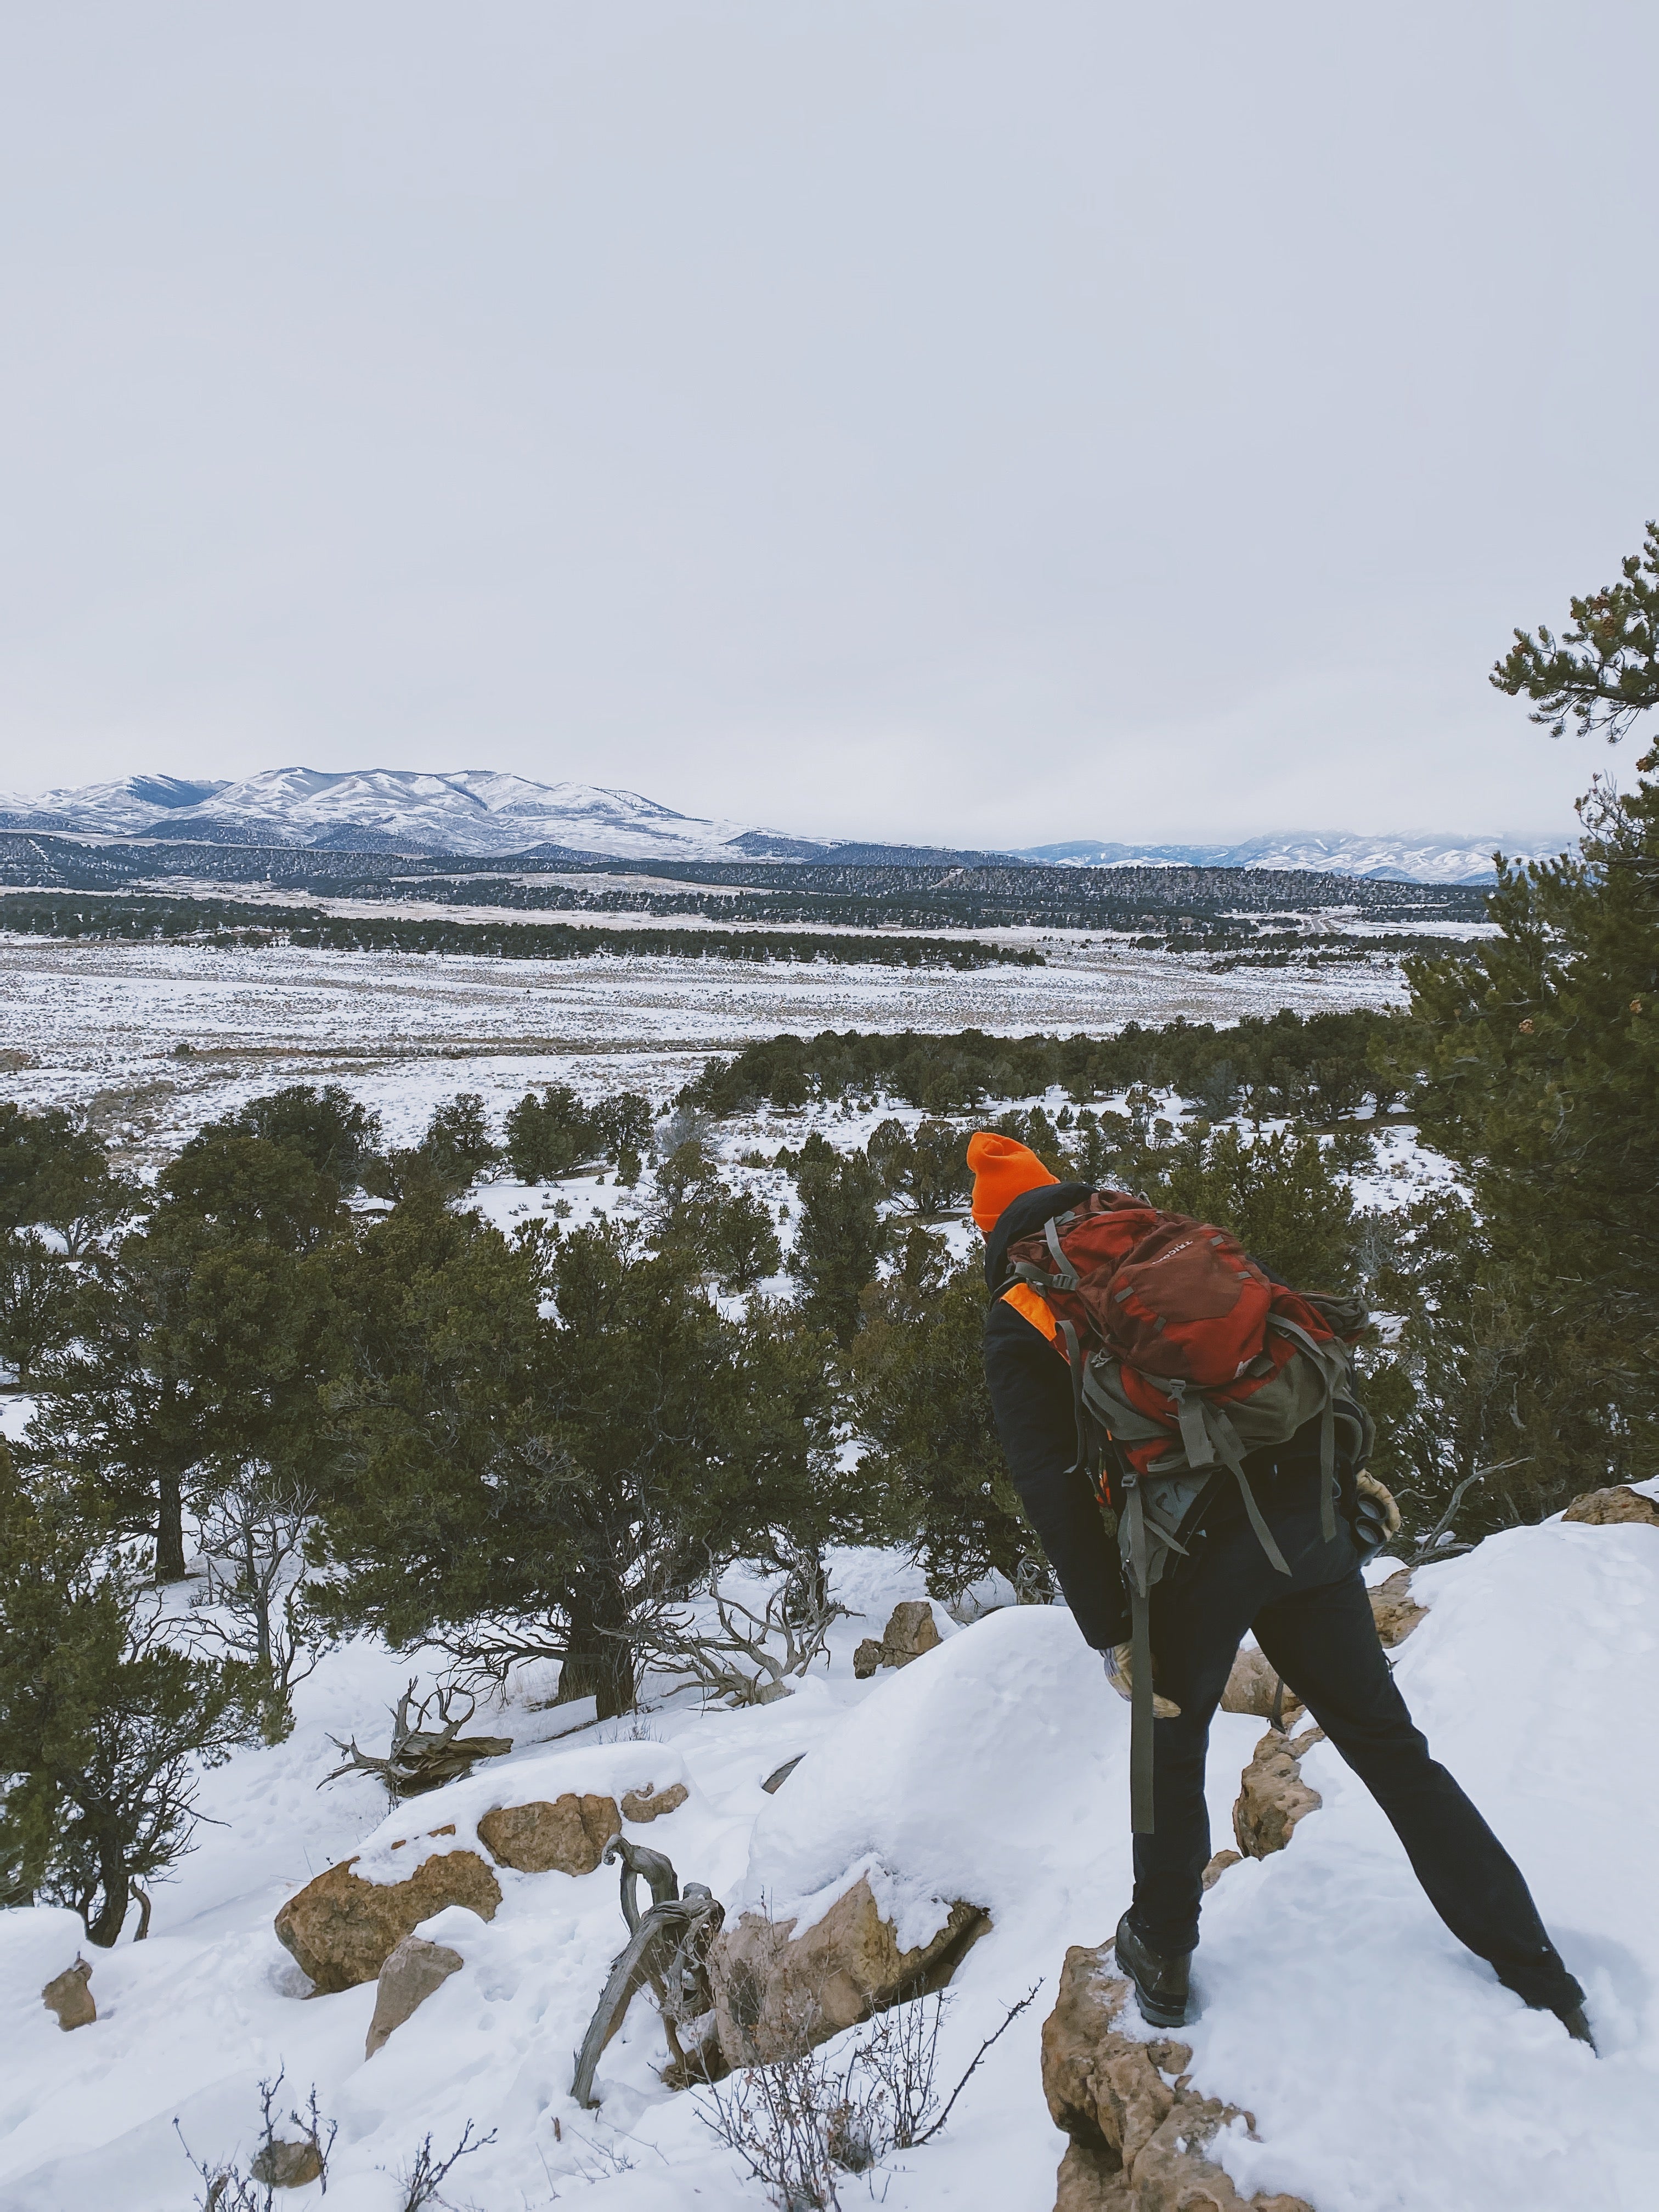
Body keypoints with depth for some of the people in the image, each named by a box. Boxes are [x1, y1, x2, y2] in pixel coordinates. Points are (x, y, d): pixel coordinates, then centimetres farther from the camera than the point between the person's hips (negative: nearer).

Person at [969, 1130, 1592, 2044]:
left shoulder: (1019, 1322, 1)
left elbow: (1053, 1487, -8)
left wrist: (1108, 1632, -5)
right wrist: (1346, 1463, 17)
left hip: (1192, 1551, -4)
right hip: (1304, 1515, 4)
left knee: (1171, 1749, 23)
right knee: (1389, 1746, 17)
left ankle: (1163, 1952, 38)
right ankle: (1540, 1981, 24)